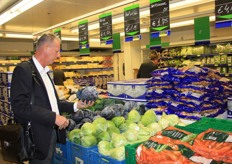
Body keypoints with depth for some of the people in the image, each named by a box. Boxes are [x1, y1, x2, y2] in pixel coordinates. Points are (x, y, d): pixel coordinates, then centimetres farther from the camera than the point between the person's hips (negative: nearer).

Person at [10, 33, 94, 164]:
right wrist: (54, 117, -23)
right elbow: (20, 105, -23)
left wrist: (75, 106, 6)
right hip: (38, 137, -8)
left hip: (51, 134, 8)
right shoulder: (24, 69, -14)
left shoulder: (45, 72, 13)